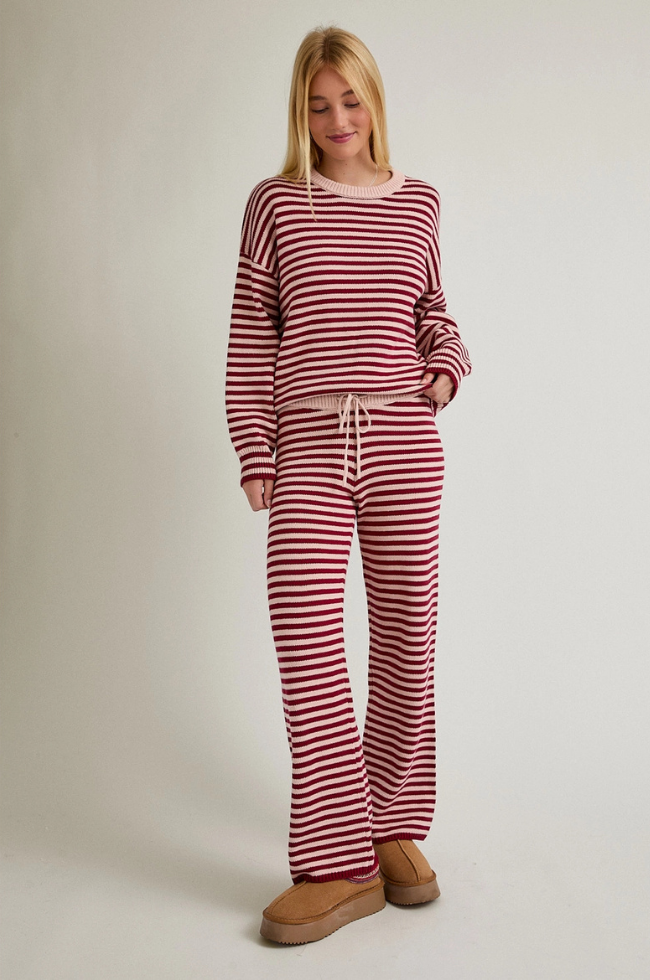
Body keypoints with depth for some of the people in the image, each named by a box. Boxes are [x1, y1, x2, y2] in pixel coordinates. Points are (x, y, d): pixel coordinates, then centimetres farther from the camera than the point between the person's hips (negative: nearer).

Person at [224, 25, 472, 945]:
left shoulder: (419, 203, 14)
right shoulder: (275, 202, 8)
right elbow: (250, 339, 6)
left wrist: (447, 368, 3)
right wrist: (255, 454, 0)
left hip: (404, 441, 2)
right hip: (308, 445, -1)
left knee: (406, 640, 3)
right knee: (306, 637, -11)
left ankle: (395, 829, 20)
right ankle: (339, 863, -2)